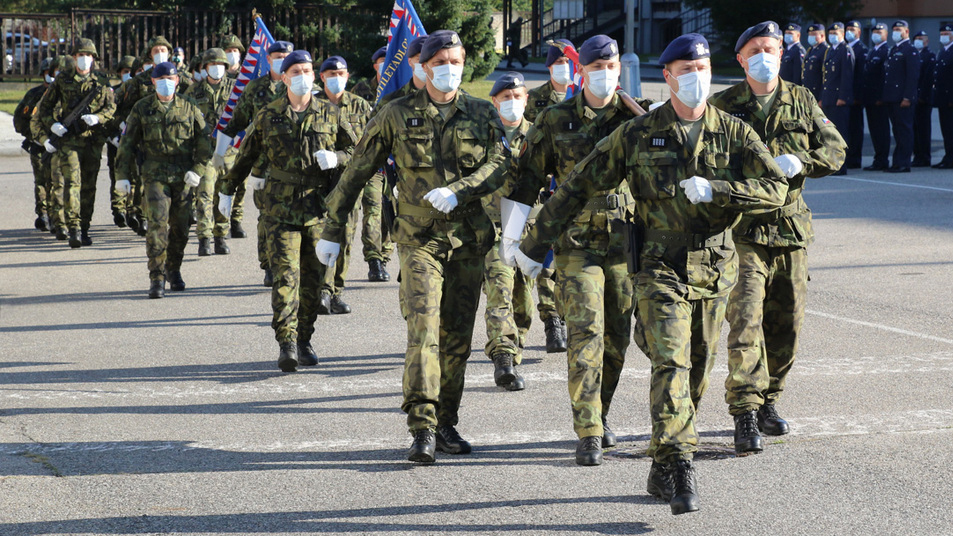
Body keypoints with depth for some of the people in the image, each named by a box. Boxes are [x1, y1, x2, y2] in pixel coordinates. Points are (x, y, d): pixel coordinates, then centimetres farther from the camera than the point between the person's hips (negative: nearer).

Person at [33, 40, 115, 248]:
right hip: (68, 139, -2)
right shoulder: (62, 80, 4)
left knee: (89, 186, 7)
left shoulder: (101, 82, 7)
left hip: (93, 139, 2)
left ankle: (84, 229, 17)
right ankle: (74, 229, -20)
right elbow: (44, 106, 10)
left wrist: (97, 118, -12)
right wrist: (52, 124, -7)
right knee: (72, 182, -15)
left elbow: (111, 107, 7)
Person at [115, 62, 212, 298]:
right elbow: (127, 143, 8)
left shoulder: (189, 108, 6)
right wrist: (122, 175, 4)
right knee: (157, 224, -14)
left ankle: (174, 270, 29)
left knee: (180, 226, 7)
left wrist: (197, 170, -2)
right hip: (154, 175, -2)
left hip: (182, 177, 2)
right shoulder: (142, 109, 4)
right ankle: (156, 278, -12)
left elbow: (204, 139, 9)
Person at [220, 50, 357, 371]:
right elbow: (246, 156, 16)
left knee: (313, 278, 6)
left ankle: (304, 342, 17)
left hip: (318, 208, 2)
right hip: (280, 208, -2)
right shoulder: (268, 115, 5)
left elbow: (356, 151, 12)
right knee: (286, 275, -12)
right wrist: (228, 190, 20)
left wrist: (336, 158, -9)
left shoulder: (330, 115, 6)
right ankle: (286, 345, -16)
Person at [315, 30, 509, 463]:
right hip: (419, 237, -3)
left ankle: (446, 425, 20)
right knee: (423, 326, -17)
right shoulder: (398, 115, 2)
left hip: (468, 238, 3)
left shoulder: (482, 115, 7)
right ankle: (422, 429, -21)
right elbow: (357, 172, 6)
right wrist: (333, 229, 6)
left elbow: (500, 164, -6)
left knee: (457, 337, 8)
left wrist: (457, 190, -23)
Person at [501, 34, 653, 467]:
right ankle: (589, 434, -9)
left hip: (626, 241, 2)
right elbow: (527, 178, 5)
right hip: (578, 241, -2)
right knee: (586, 333, -11)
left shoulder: (636, 118, 4)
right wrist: (511, 235, 3)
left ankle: (599, 413, 30)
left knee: (617, 337, 9)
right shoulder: (555, 121, 2)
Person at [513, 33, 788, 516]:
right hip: (660, 267, -3)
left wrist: (713, 189, -19)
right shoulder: (637, 134, 0)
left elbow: (775, 187, -6)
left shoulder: (733, 133, 3)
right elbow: (581, 186, 3)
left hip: (714, 270, 3)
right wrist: (536, 243, 3)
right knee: (670, 364, -17)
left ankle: (662, 470, 22)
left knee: (695, 372, 8)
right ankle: (680, 470, -22)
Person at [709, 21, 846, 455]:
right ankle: (744, 415, -16)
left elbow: (836, 150, 8)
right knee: (746, 320, -15)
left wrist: (800, 161, -11)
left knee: (787, 323, 10)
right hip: (743, 228, -4)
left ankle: (768, 401, 27)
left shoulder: (801, 102, 8)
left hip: (791, 227, 4)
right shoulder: (723, 106, -1)